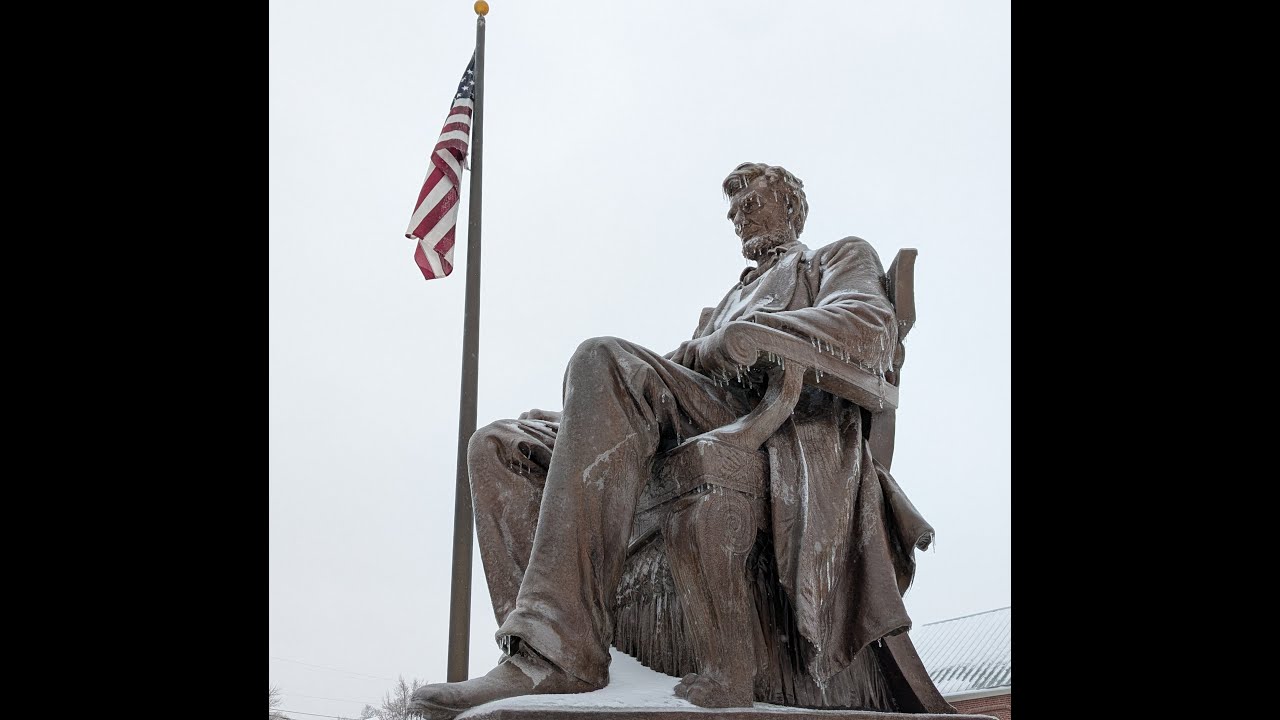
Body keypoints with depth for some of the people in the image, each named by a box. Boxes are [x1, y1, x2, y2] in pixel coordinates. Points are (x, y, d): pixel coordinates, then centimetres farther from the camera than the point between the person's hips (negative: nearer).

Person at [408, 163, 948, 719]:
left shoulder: (842, 256, 23)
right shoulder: (725, 305, 44)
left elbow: (871, 330, -2)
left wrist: (723, 344, -6)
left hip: (777, 428, -7)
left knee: (605, 360, -33)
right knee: (495, 448, -8)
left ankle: (559, 651, -43)